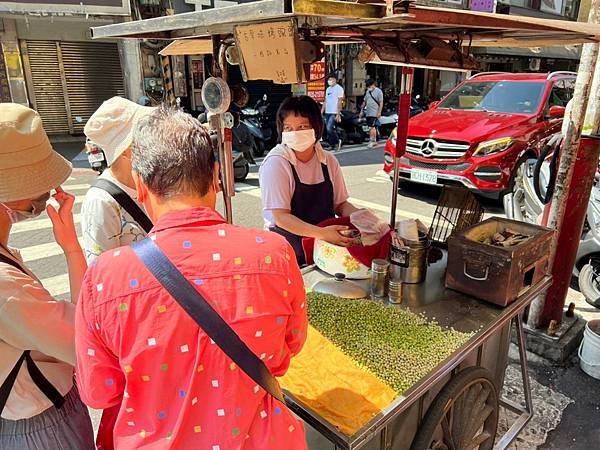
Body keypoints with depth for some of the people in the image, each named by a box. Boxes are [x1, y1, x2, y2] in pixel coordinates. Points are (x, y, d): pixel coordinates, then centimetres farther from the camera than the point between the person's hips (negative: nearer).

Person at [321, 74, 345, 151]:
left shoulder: (339, 88, -6)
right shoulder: (328, 89, 18)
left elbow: (339, 102, -11)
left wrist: (338, 114, -17)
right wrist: (322, 112, 13)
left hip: (334, 113, -8)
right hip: (327, 112, 8)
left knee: (329, 128, -18)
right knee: (328, 130, 6)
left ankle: (337, 141, 1)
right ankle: (332, 144, 15)